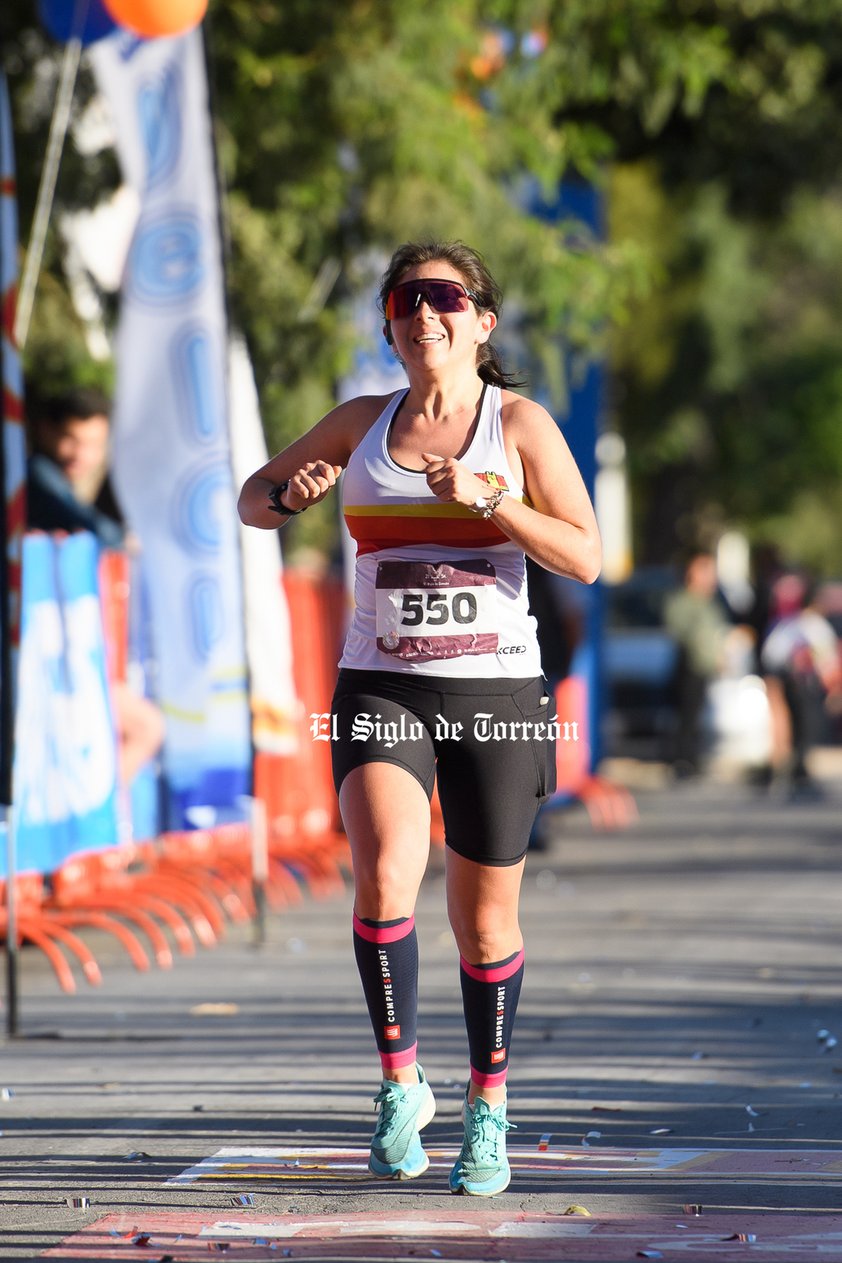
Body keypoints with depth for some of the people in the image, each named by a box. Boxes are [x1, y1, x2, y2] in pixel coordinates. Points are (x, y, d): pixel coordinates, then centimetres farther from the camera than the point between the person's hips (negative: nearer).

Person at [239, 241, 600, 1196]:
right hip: (380, 687, 1)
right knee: (385, 874, -24)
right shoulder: (363, 423, 8)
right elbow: (253, 499, 18)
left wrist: (485, 498, -19)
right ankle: (400, 1082, -9)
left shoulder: (519, 423, 1)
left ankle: (488, 1113, 25)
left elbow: (585, 557, -6)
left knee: (485, 921, 6)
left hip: (494, 688, -1)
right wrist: (290, 496, -5)